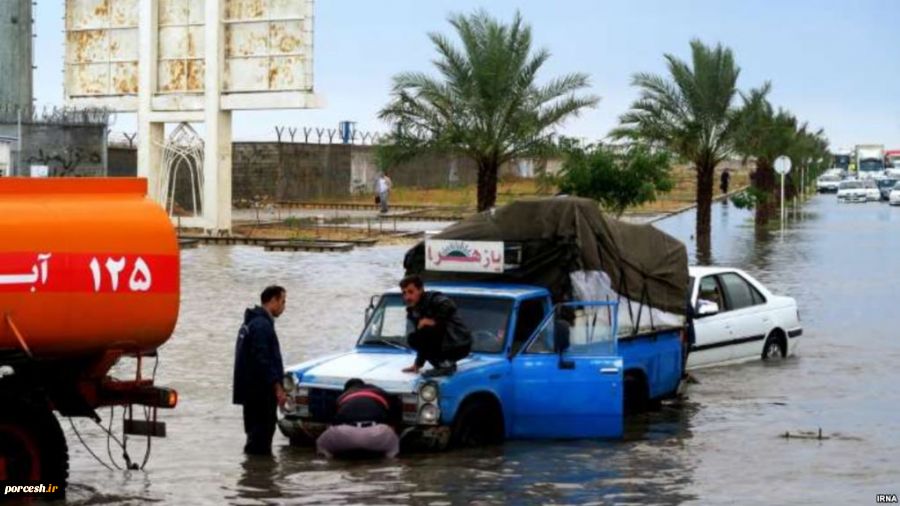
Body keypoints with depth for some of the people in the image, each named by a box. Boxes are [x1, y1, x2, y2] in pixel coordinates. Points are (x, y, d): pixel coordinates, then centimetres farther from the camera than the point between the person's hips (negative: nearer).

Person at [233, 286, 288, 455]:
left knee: (256, 431, 13)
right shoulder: (262, 325, -15)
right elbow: (263, 360, -22)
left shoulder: (251, 323, 18)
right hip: (261, 391, -10)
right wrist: (278, 387, -20)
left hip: (250, 390, 10)